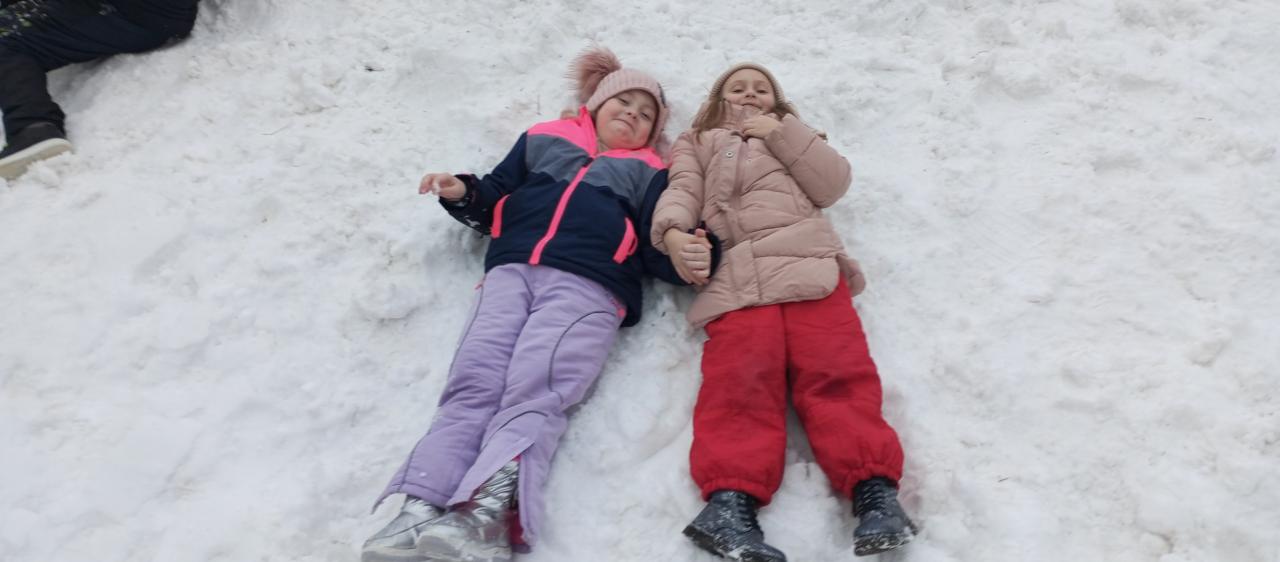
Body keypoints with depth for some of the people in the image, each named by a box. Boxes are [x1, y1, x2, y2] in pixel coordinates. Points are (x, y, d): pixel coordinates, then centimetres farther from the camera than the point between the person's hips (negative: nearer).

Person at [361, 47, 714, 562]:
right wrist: (464, 195, 6)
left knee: (535, 394, -27)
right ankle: (420, 509, -33)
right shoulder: (544, 139, 30)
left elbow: (658, 249, 13)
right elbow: (496, 197, 29)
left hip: (588, 285, -2)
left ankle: (488, 516, -46)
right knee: (471, 387, -19)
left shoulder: (649, 172, 26)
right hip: (511, 271, 2)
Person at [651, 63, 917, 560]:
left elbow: (832, 184, 16)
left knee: (836, 372, -20)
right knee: (741, 380, -24)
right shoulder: (697, 145, 34)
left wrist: (781, 134, 9)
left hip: (808, 264, 1)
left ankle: (875, 489, -30)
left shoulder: (793, 136, 36)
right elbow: (682, 192, 11)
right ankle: (730, 500, -39)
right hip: (735, 276, -1)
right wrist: (673, 233, -11)